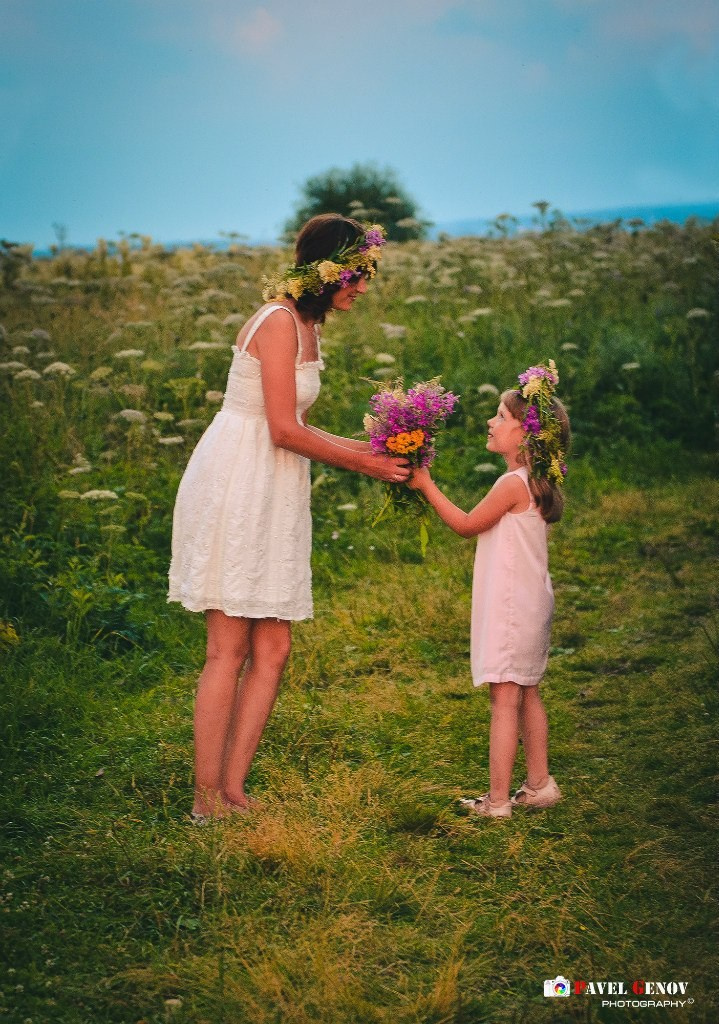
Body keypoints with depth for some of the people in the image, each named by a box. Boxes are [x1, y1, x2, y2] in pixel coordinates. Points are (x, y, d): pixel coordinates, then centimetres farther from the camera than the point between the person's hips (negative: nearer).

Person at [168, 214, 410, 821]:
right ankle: (207, 800, 3)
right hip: (237, 488, -9)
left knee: (271, 651, 5)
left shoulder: (306, 325, 16)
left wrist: (371, 451, 13)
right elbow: (285, 431, -18)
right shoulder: (279, 321, -14)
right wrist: (361, 463, -8)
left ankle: (232, 790, 10)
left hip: (274, 497, 9)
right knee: (230, 651, -5)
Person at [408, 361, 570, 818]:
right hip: (530, 604, 10)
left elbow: (467, 524, -8)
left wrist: (427, 486, -2)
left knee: (505, 699, -7)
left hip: (512, 607, -10)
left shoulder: (514, 483, -18)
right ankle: (540, 785, 26)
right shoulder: (536, 482, 10)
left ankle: (497, 800, -4)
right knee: (527, 695, 17)